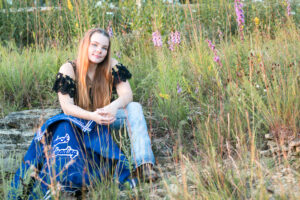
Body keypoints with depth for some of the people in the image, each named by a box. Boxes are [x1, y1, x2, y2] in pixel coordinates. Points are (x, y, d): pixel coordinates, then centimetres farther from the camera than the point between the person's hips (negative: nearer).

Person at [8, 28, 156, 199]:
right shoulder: (69, 69, -14)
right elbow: (66, 107, -21)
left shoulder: (112, 66, -7)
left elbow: (127, 94, -14)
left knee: (134, 108, -22)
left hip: (106, 119, 2)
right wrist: (92, 116, -39)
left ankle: (143, 164, -36)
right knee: (63, 127, -34)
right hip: (80, 121, -2)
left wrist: (114, 106, -39)